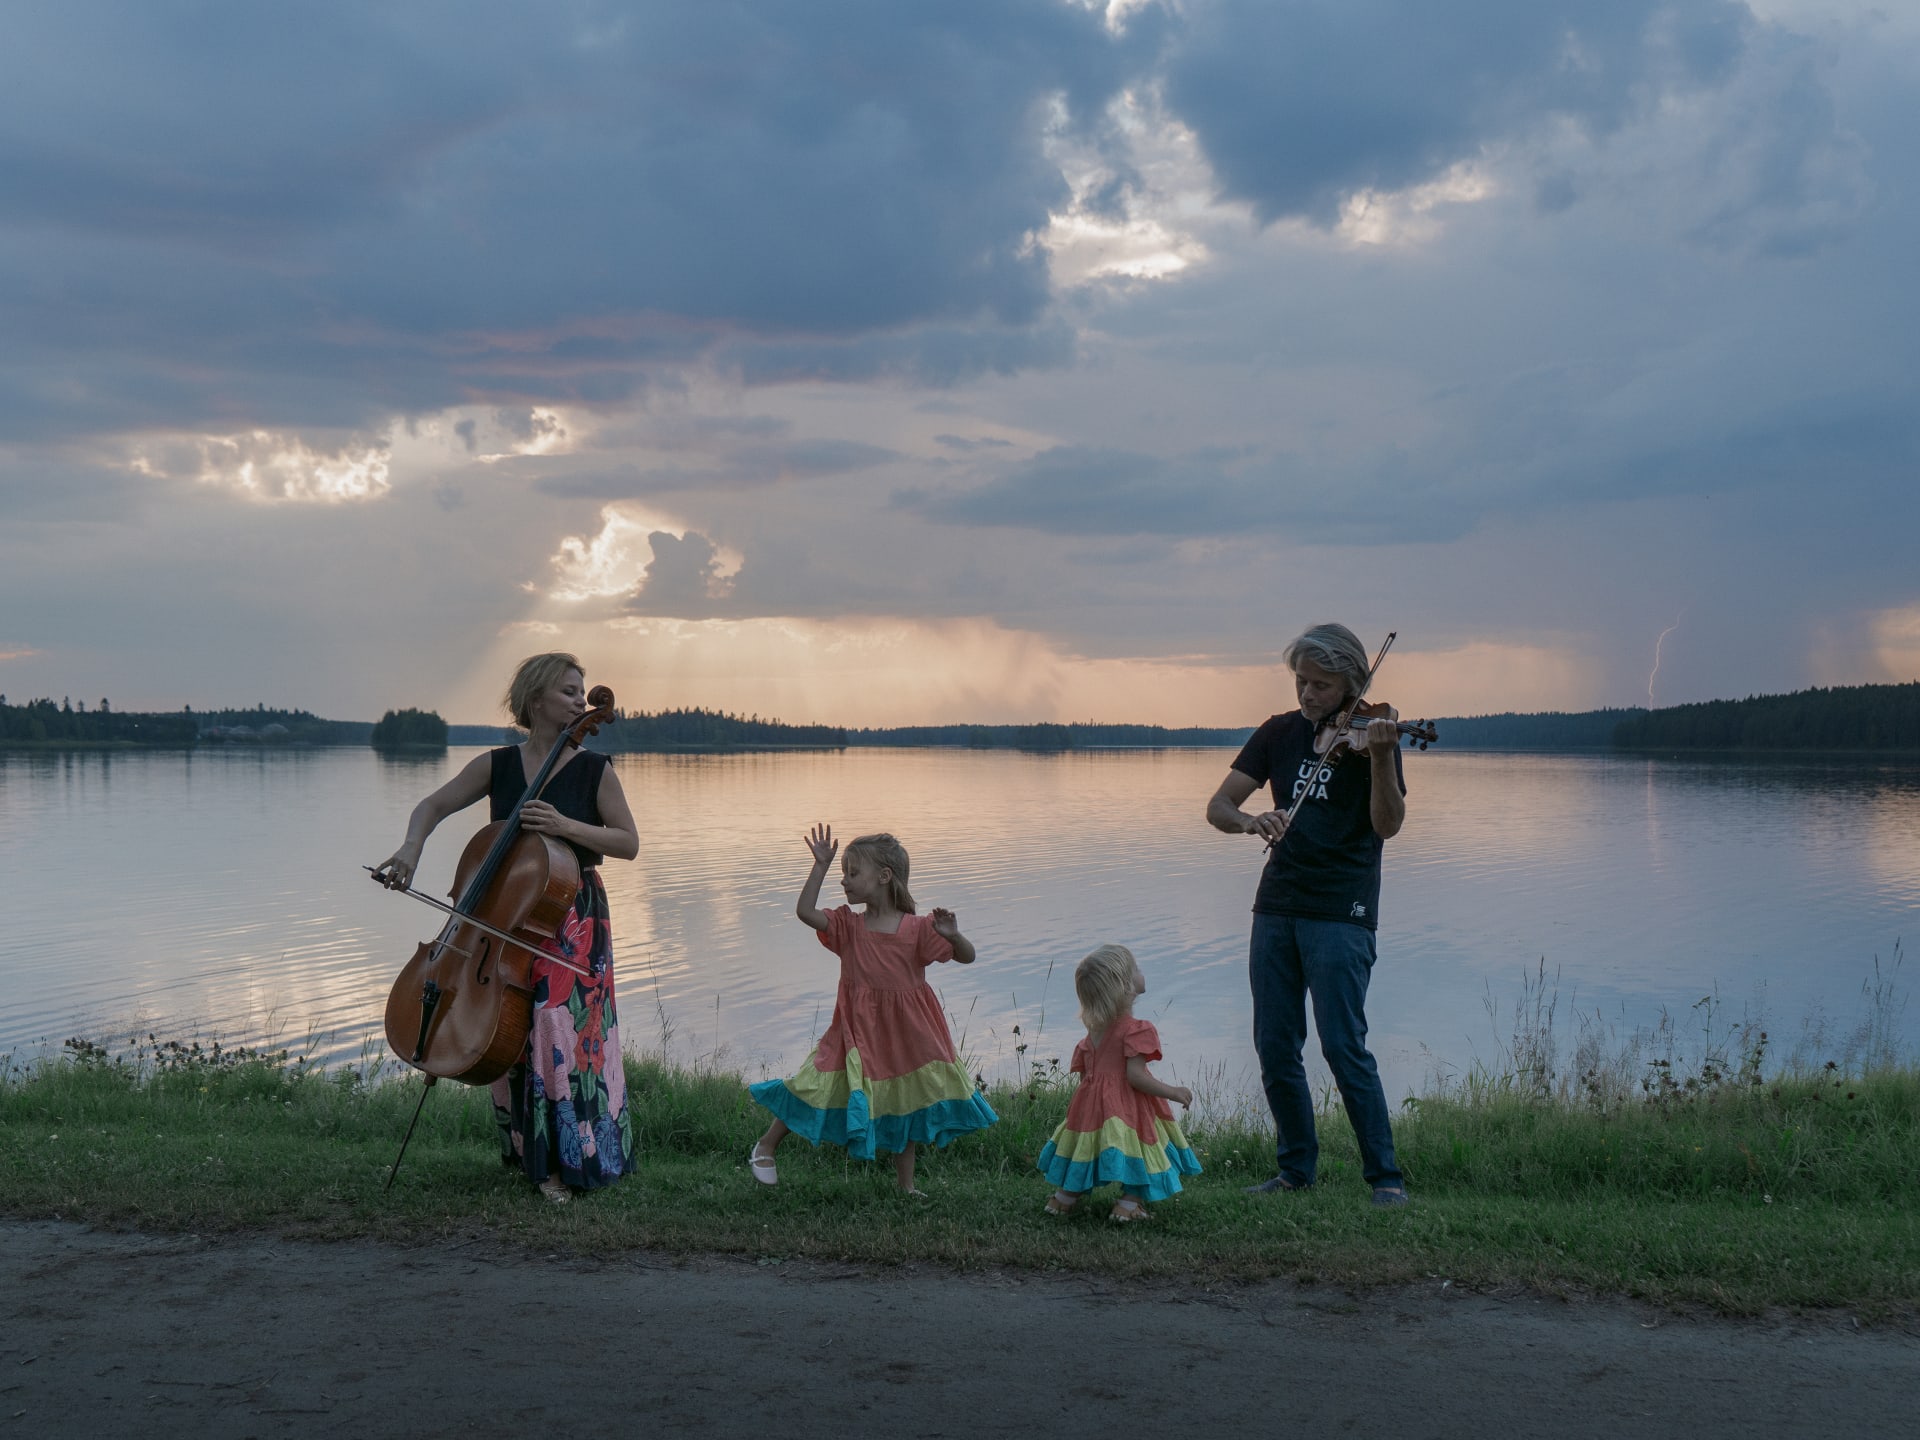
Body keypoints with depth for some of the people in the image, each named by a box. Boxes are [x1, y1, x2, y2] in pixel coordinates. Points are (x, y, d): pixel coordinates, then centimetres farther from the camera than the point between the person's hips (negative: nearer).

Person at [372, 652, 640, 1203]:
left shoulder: (594, 770, -3)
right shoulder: (497, 765, 3)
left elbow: (628, 843, -6)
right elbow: (431, 807, 5)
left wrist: (566, 827, -19)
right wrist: (411, 848, -15)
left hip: (573, 921, -3)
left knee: (562, 1034, -10)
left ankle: (568, 1159, 2)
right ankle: (525, 1149, 23)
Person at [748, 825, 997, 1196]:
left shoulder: (918, 928, -8)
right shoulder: (848, 925, -3)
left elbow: (967, 956, -7)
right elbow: (805, 912, -17)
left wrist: (952, 935, -28)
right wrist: (820, 866, -18)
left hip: (907, 1032, 0)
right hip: (858, 1029, 0)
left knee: (909, 1104, 11)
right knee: (822, 1088, -1)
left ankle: (905, 1182, 26)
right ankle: (766, 1145, 19)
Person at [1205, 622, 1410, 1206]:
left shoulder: (1370, 733, -4)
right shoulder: (1279, 732, 9)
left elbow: (1388, 824, -17)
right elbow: (1218, 806, 3)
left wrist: (1380, 756, -32)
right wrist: (1250, 820, -19)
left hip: (1341, 913, -5)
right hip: (1276, 908, 5)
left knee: (1344, 1046, -10)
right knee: (1275, 1047, 7)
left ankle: (1385, 1175, 0)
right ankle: (1297, 1167, 20)